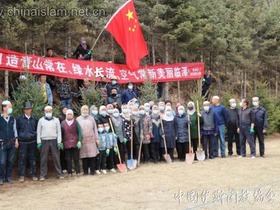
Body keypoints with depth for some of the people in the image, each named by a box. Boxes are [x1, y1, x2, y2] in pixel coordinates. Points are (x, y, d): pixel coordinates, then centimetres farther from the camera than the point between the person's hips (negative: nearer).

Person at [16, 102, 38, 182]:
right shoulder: (19, 119, 1)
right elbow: (17, 129, 5)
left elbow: (37, 129, 14)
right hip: (22, 142, -2)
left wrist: (35, 135, 5)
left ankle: (33, 174, 14)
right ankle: (22, 175, 7)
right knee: (22, 159, 0)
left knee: (32, 159, 7)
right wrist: (19, 137, 1)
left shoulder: (34, 119, 6)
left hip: (32, 142, 2)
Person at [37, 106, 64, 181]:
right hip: (44, 141, 0)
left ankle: (59, 174, 8)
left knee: (56, 158, 2)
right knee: (43, 159, 1)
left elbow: (59, 131, 5)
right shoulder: (41, 120, 6)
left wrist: (59, 142, -2)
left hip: (54, 141, 0)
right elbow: (38, 132, 6)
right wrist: (39, 142, -1)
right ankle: (43, 175, 5)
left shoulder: (56, 120, 7)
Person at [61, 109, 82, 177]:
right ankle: (69, 172, 10)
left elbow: (79, 132, 1)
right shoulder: (63, 123, 7)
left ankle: (77, 172, 9)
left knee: (76, 158, 3)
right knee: (68, 159, 3)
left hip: (75, 143, -1)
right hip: (66, 144, 1)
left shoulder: (76, 122, 4)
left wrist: (79, 141, -8)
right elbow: (61, 133, 9)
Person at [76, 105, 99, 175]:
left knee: (92, 155, -1)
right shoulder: (78, 119, 6)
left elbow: (95, 129, 11)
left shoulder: (91, 118, 11)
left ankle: (92, 170, 6)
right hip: (82, 140, -1)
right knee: (84, 156, 0)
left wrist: (96, 138, 7)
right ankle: (85, 171, 8)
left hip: (91, 139, 1)